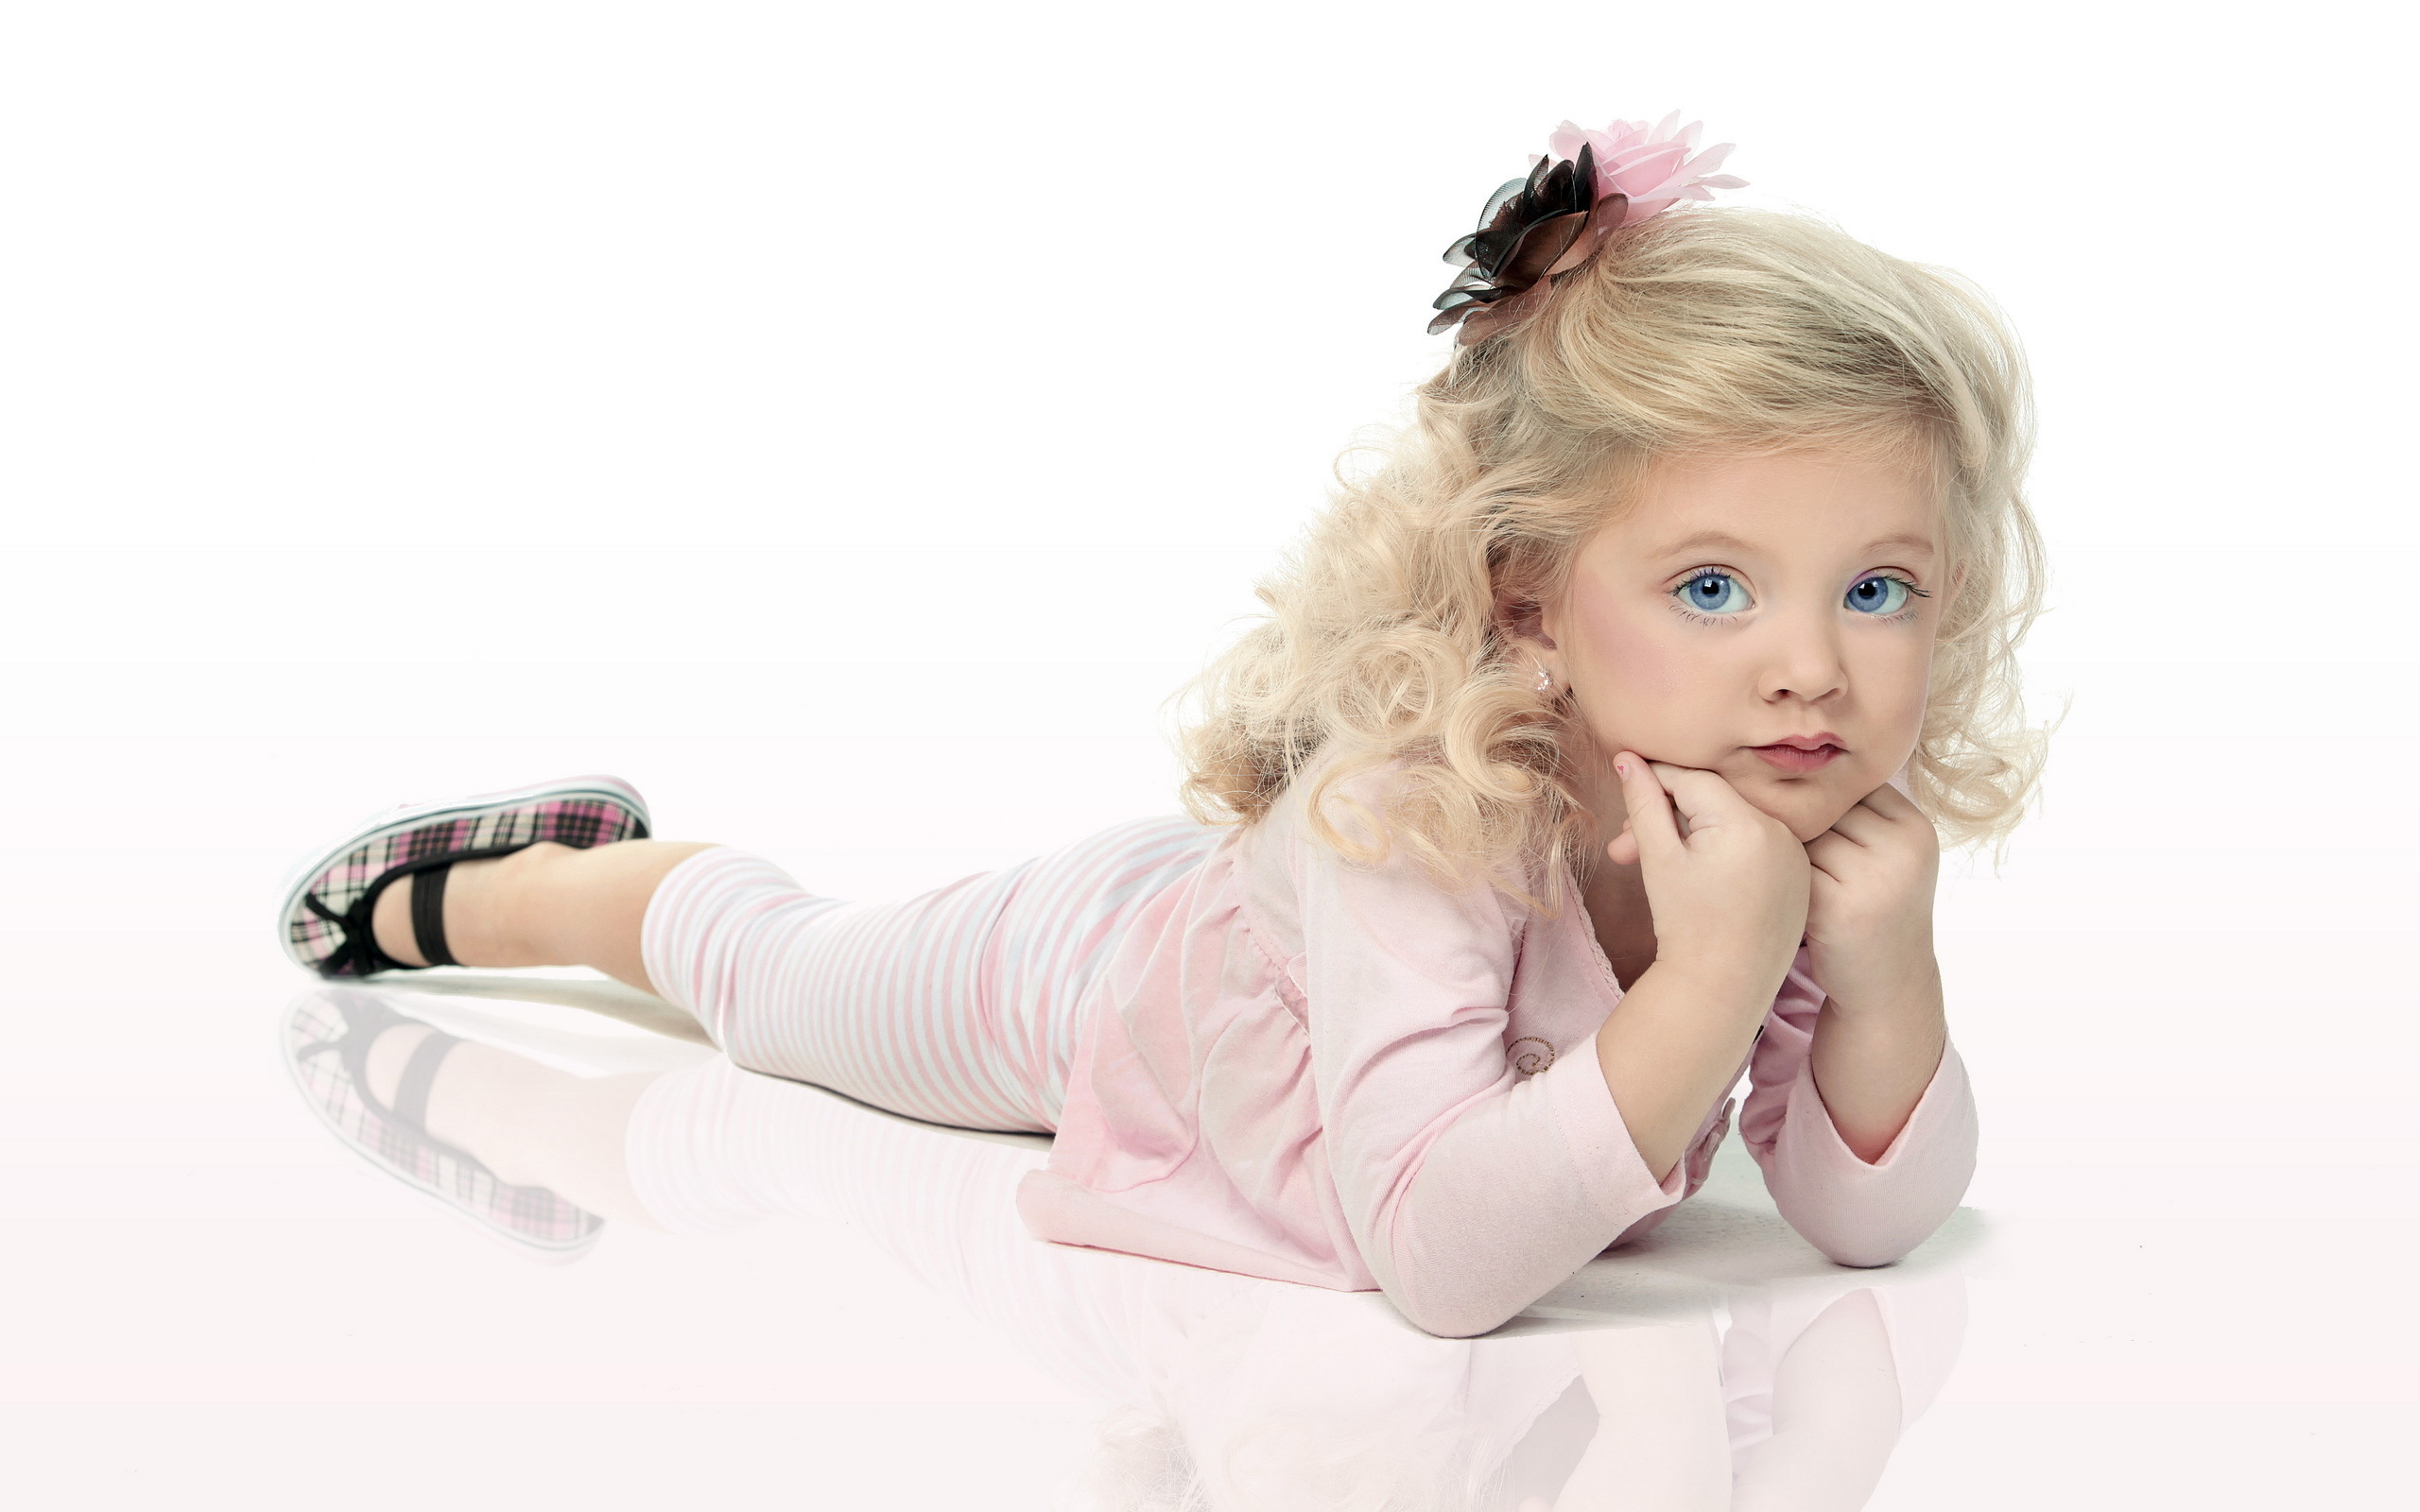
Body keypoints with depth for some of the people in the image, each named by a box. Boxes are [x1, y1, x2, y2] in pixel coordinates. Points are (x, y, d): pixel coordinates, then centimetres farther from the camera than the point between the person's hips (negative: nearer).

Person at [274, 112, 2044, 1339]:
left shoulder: (1819, 844, -28)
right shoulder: (1412, 816, -47)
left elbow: (1869, 1216, -21)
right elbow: (1439, 1261, -51)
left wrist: (1882, 965, -39)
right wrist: (1713, 982, -58)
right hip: (1081, 961, -3)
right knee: (770, 960, 24)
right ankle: (450, 886, 48)